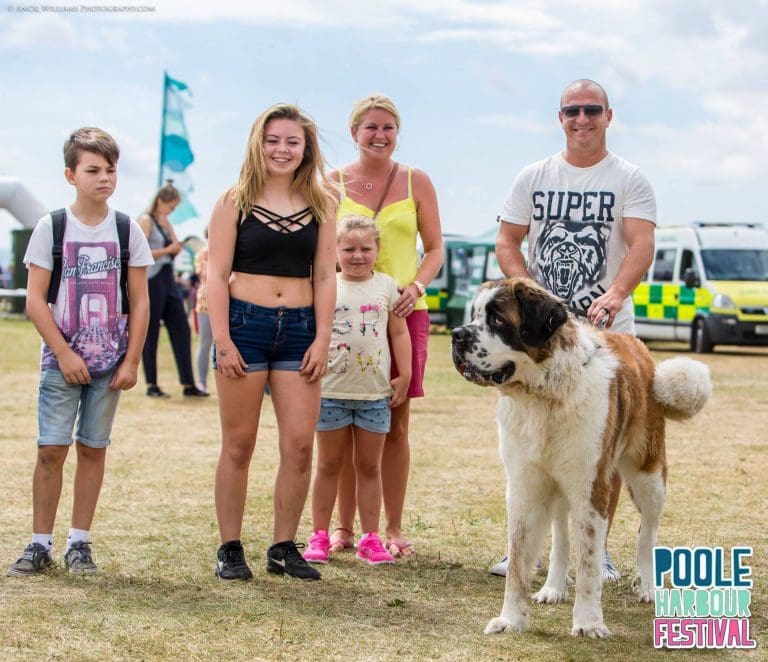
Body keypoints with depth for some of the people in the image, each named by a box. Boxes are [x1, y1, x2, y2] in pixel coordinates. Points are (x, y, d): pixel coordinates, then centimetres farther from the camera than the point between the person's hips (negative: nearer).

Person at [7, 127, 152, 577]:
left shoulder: (127, 231, 2)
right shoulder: (51, 228, -2)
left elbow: (140, 302, 3)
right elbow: (35, 300, -3)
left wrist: (132, 362, -3)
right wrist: (63, 353, -10)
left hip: (110, 361, 1)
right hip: (62, 358, -1)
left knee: (93, 449, 4)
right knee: (51, 450, -5)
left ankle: (80, 543, 12)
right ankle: (41, 545, 3)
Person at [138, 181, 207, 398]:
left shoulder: (165, 222, 16)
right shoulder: (146, 220, -6)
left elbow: (175, 246, 16)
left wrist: (167, 226, 1)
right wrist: (167, 250, -16)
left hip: (168, 279, 8)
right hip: (152, 280, -8)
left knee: (181, 329, 3)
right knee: (151, 333, -1)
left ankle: (188, 384, 4)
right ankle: (151, 386, 5)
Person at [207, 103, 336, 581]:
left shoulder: (319, 205, 8)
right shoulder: (235, 202, 1)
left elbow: (325, 277, 9)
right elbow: (217, 275, -1)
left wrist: (322, 340, 1)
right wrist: (222, 340, -9)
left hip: (300, 329, 2)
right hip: (244, 325, -2)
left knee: (300, 443, -2)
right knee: (239, 445, 3)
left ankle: (283, 548, 10)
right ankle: (230, 549, 13)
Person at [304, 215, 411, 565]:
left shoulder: (386, 286, 5)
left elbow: (399, 332, 8)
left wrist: (404, 375, 4)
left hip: (375, 392, 1)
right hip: (332, 389, -1)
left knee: (369, 466, 7)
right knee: (329, 464, 7)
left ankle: (370, 538, 12)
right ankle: (319, 536, 12)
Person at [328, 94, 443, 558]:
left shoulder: (415, 181, 6)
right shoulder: (334, 183, 6)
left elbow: (435, 248, 8)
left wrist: (416, 286, -10)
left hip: (403, 312, 0)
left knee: (395, 425, 2)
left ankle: (394, 530, 10)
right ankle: (344, 527, 12)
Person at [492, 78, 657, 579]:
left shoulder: (629, 180, 0)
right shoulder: (533, 177, 10)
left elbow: (642, 244, -13)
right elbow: (507, 242, 9)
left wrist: (616, 293, -32)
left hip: (607, 330, -2)